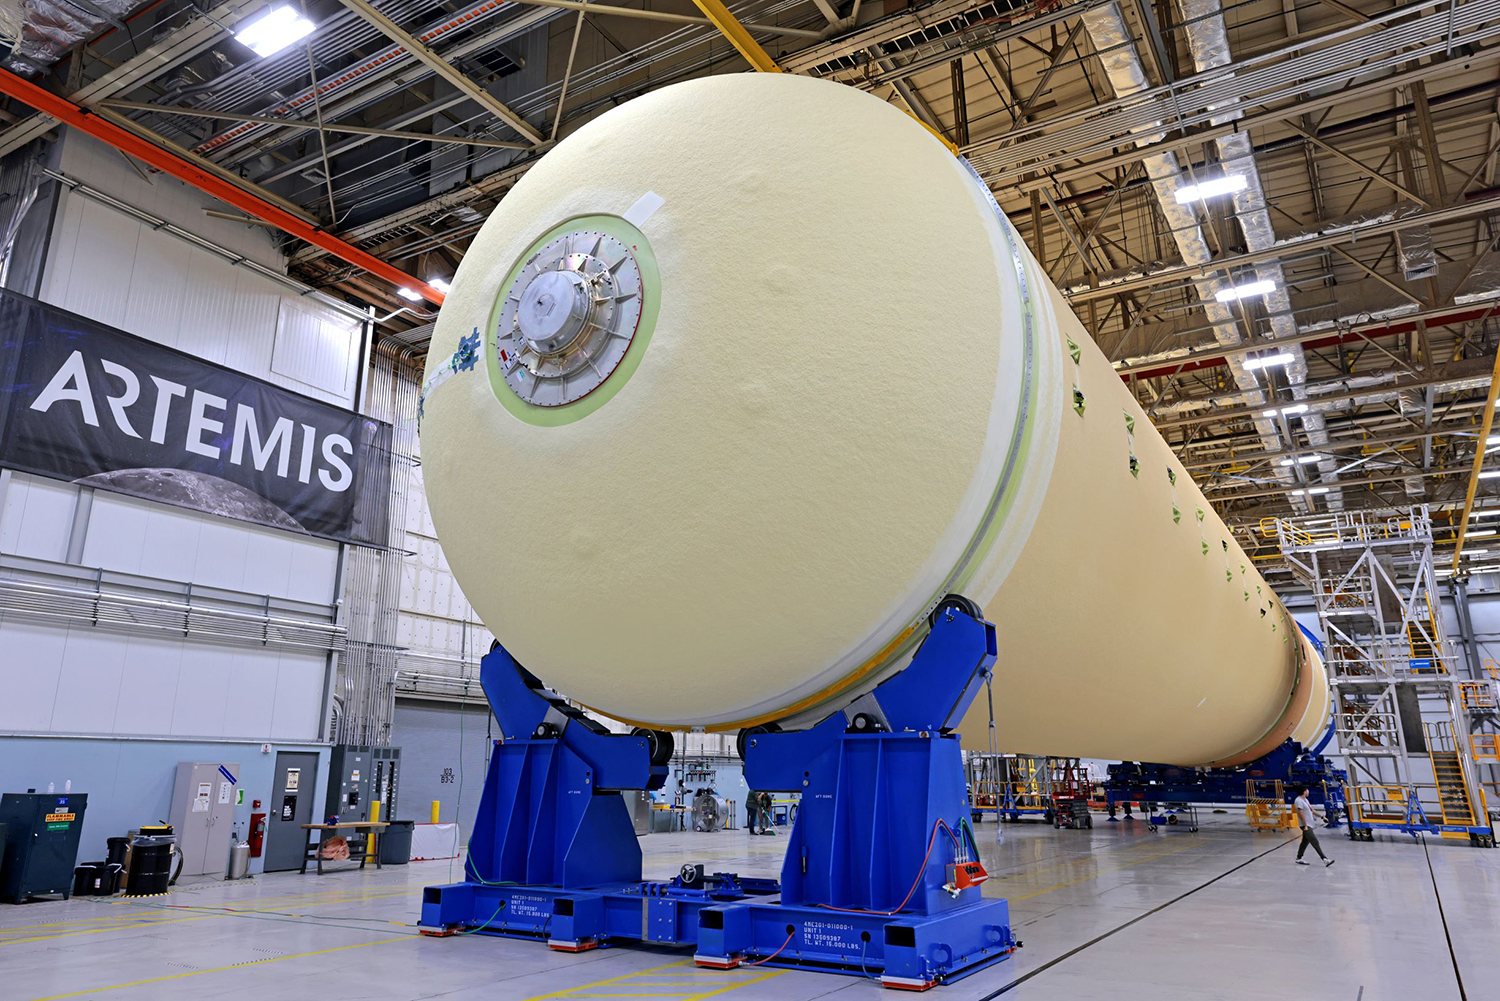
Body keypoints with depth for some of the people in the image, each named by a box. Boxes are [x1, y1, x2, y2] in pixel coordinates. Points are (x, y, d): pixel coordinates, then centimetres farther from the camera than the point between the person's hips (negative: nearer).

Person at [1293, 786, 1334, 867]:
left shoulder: (1305, 799, 15)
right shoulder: (1298, 801, -17)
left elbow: (1311, 809, 21)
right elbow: (1301, 814, -20)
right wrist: (1305, 825, -20)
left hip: (1309, 824, 10)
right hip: (1306, 825, -10)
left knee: (1305, 841, 13)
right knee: (1315, 842, -12)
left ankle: (1299, 858, 20)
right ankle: (1325, 859, -15)